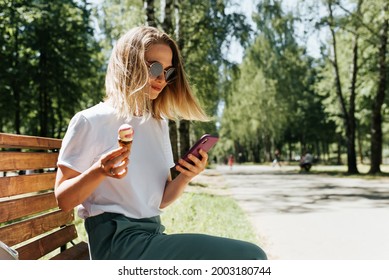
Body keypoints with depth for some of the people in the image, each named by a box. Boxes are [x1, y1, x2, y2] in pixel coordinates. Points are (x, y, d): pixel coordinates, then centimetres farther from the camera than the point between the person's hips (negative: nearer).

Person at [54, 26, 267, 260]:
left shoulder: (159, 124, 16)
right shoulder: (90, 121, -4)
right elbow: (63, 200, -4)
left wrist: (185, 177, -3)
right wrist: (99, 171, -22)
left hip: (153, 237, 7)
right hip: (117, 243, -7)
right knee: (249, 257, -20)